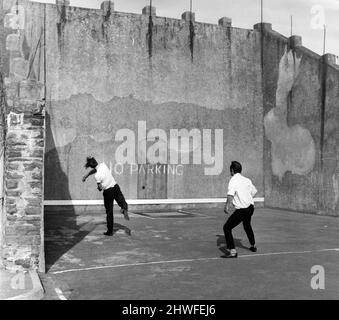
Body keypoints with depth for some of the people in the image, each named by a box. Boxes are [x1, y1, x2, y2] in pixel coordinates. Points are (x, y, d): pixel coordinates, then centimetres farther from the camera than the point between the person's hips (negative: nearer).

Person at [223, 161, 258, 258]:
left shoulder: (233, 180, -13)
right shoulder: (246, 180, 8)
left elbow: (230, 194, -28)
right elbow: (254, 192, 19)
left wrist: (227, 206, -34)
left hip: (242, 210, -8)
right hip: (250, 207, 8)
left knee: (227, 227, -3)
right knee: (247, 225, 33)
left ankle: (232, 251, -12)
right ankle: (253, 246, 48)